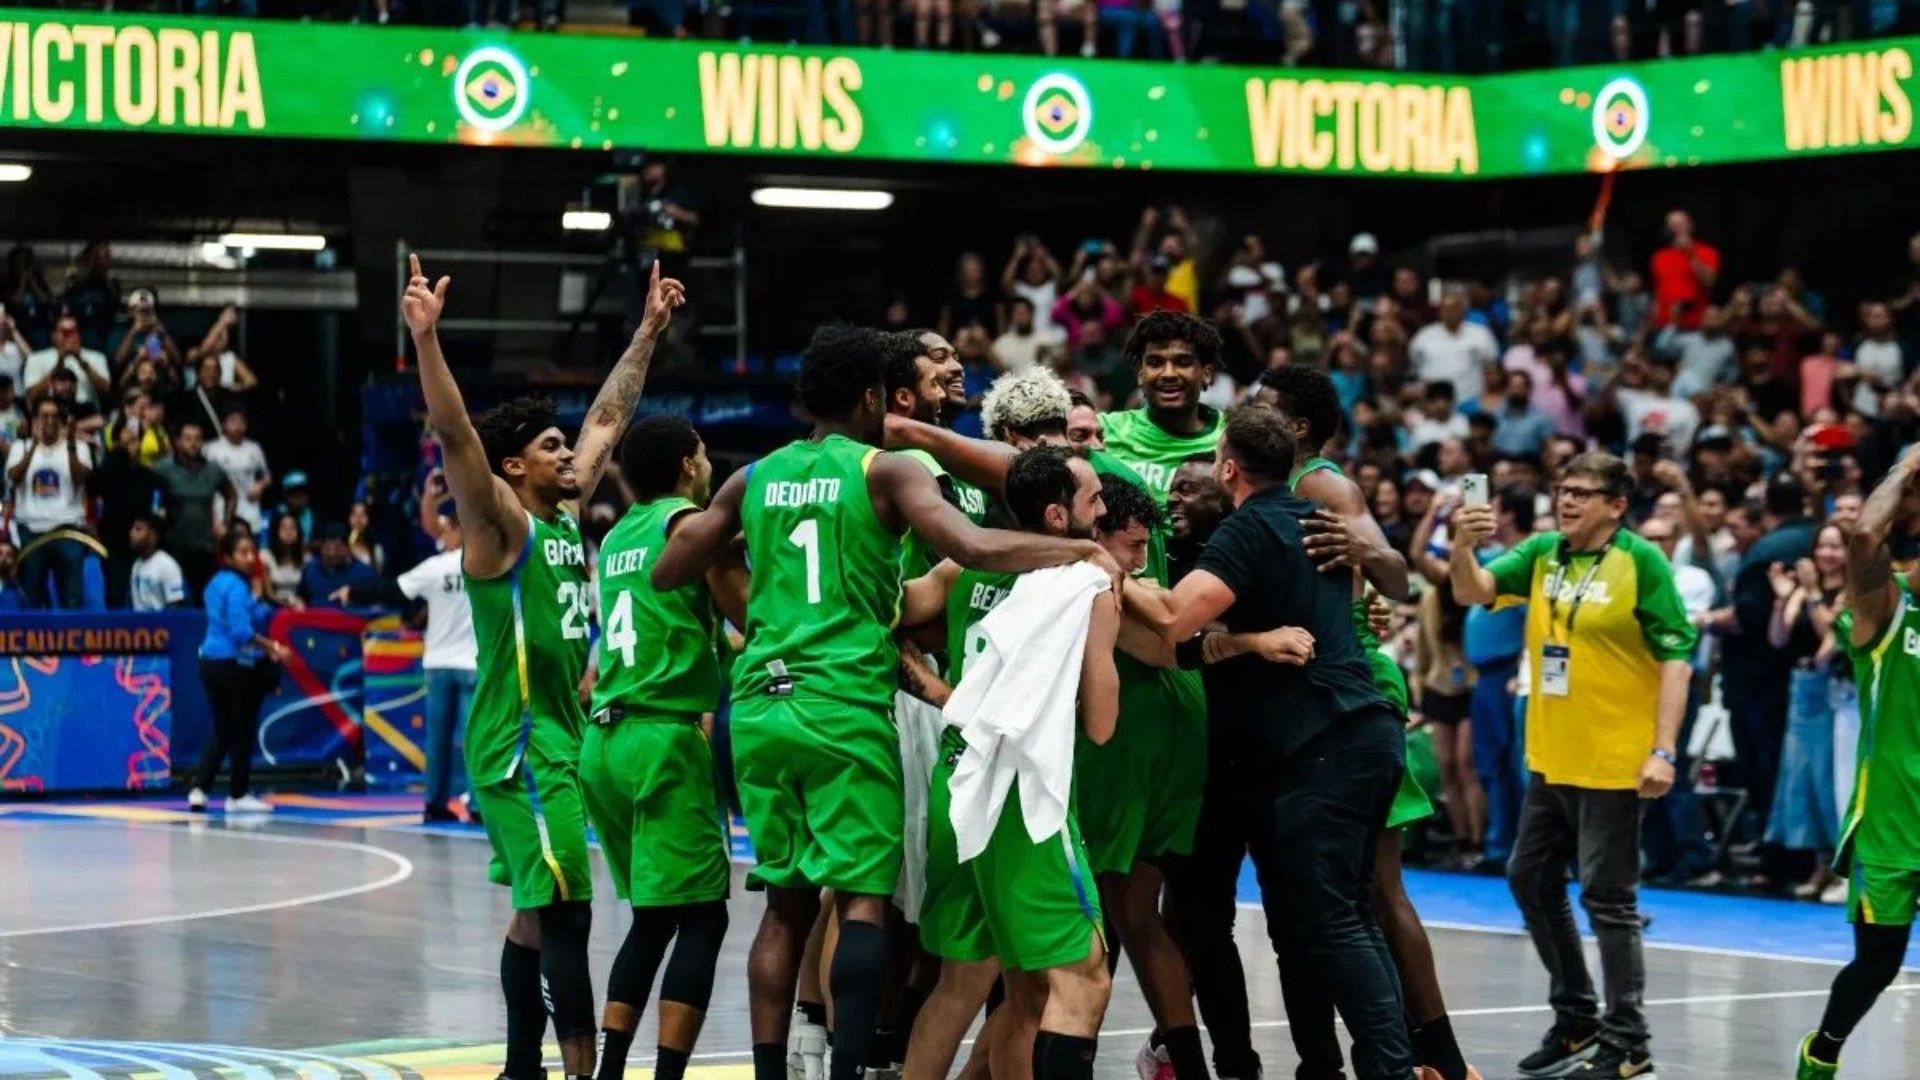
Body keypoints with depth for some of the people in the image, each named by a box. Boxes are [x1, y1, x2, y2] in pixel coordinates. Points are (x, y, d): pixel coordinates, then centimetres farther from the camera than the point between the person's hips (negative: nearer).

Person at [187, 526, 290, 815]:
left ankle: (199, 790, 7)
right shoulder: (237, 587, -17)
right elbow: (242, 631, -26)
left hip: (212, 661, 8)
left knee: (221, 731, 15)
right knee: (242, 731, 5)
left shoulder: (217, 583, 11)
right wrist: (273, 647, -22)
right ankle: (238, 796, 14)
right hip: (237, 666, -8)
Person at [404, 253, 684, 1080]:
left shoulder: (564, 517, 12)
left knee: (537, 913, 14)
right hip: (519, 742, -9)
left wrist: (648, 332, 27)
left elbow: (609, 417, 23)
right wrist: (426, 338, -37)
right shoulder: (500, 526, -10)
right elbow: (454, 433, -25)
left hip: (561, 733, 9)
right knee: (564, 913, -13)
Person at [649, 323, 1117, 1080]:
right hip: (845, 709, -5)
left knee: (787, 902, 12)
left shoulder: (755, 479, 12)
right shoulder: (886, 471, -2)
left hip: (761, 705, 5)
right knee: (863, 898, -3)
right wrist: (1086, 550, -6)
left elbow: (667, 572, 17)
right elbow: (975, 549, -16)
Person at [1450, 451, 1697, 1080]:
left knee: (1607, 899, -3)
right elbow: (1472, 592, -2)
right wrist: (1462, 548, -24)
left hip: (1614, 766, -7)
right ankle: (1576, 1018, 29)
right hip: (1550, 762, 7)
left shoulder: (1642, 562, -11)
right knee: (1531, 882, 15)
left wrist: (1663, 751, -19)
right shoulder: (1543, 554, 5)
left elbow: (1675, 660, -12)